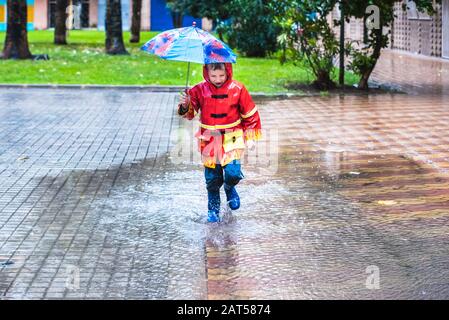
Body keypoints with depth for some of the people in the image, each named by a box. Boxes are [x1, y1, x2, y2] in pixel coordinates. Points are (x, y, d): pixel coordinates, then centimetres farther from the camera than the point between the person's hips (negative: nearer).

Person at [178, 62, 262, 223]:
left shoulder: (237, 89, -6)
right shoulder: (200, 90, -5)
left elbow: (250, 114, 3)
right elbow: (189, 112, -4)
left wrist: (250, 137, 5)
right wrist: (185, 106, -27)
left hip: (232, 139, -1)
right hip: (209, 141, 1)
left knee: (233, 173, -15)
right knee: (212, 178, 6)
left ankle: (230, 188, 21)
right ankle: (213, 209, 28)